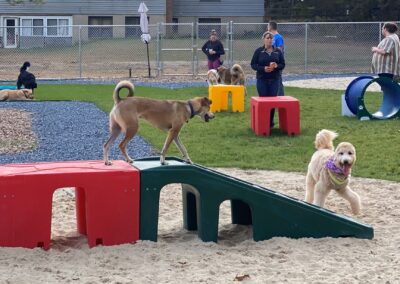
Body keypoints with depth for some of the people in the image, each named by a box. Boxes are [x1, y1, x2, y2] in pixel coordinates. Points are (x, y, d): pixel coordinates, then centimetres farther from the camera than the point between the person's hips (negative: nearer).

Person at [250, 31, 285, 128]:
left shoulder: (278, 51, 7)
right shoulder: (258, 51, 1)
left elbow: (283, 64, 8)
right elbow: (253, 64, -1)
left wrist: (276, 66, -14)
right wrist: (263, 68, -17)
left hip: (275, 80, 2)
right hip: (262, 80, -2)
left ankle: (271, 122, 11)